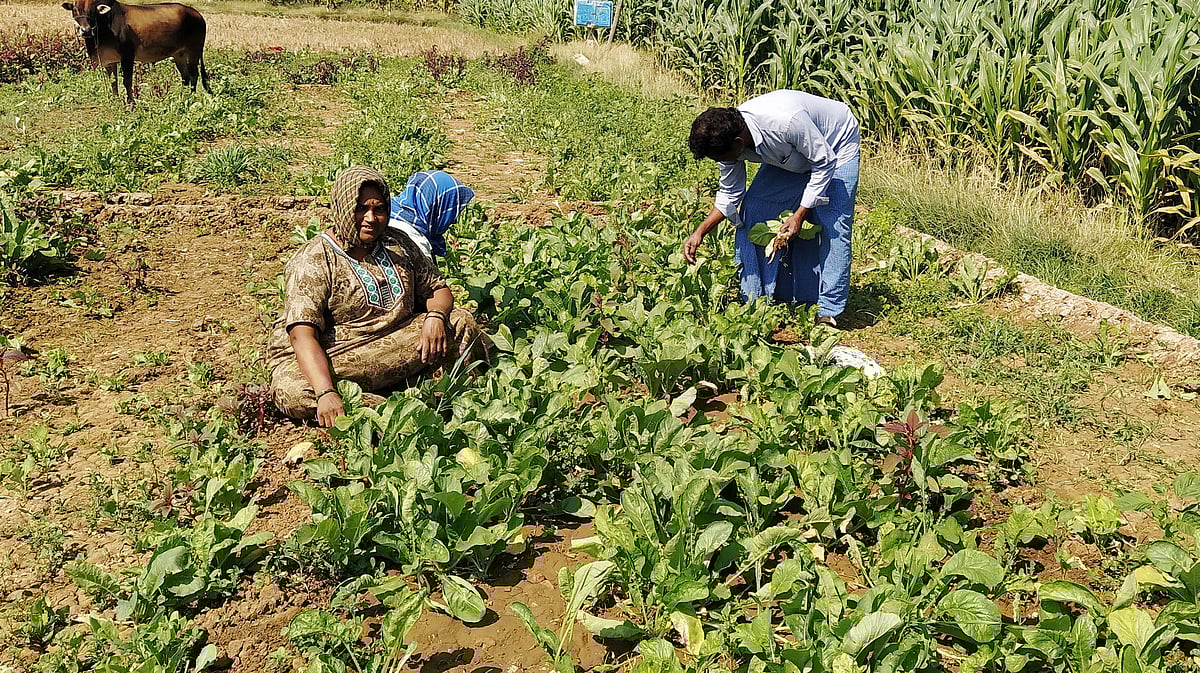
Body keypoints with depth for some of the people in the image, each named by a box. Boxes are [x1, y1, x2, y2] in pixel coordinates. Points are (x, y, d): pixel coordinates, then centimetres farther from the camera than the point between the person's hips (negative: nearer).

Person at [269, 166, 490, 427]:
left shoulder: (398, 245, 8)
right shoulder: (313, 261, -12)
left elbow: (438, 289, 13)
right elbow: (303, 334, -23)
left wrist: (435, 316, -14)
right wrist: (326, 393, -39)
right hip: (327, 357, -5)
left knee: (461, 323, -9)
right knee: (294, 395, -37)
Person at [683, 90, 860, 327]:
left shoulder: (785, 121, -43)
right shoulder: (727, 137, -21)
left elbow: (824, 164, -28)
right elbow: (730, 194, -7)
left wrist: (799, 215, -28)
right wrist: (699, 233, -16)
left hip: (834, 147, -6)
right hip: (792, 156, 6)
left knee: (832, 227, -17)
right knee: (752, 212, -8)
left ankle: (828, 312, -7)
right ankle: (756, 302, 0)